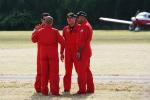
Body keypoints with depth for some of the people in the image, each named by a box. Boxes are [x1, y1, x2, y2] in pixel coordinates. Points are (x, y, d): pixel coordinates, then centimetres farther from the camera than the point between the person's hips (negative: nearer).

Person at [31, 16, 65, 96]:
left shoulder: (39, 31, -1)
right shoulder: (55, 31, -8)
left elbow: (34, 40, 13)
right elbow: (62, 41, -9)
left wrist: (34, 31, 28)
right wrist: (62, 50, 10)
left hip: (43, 54, 3)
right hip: (53, 54, -2)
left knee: (44, 72, 9)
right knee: (54, 72, 1)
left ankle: (44, 91, 8)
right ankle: (54, 91, -4)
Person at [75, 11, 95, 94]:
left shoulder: (85, 26, -15)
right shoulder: (88, 25, 17)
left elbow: (82, 41, -21)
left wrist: (79, 52, -20)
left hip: (84, 52, -10)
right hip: (88, 51, 10)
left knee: (81, 71, -7)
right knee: (87, 70, 14)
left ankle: (82, 89, -6)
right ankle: (90, 88, 17)